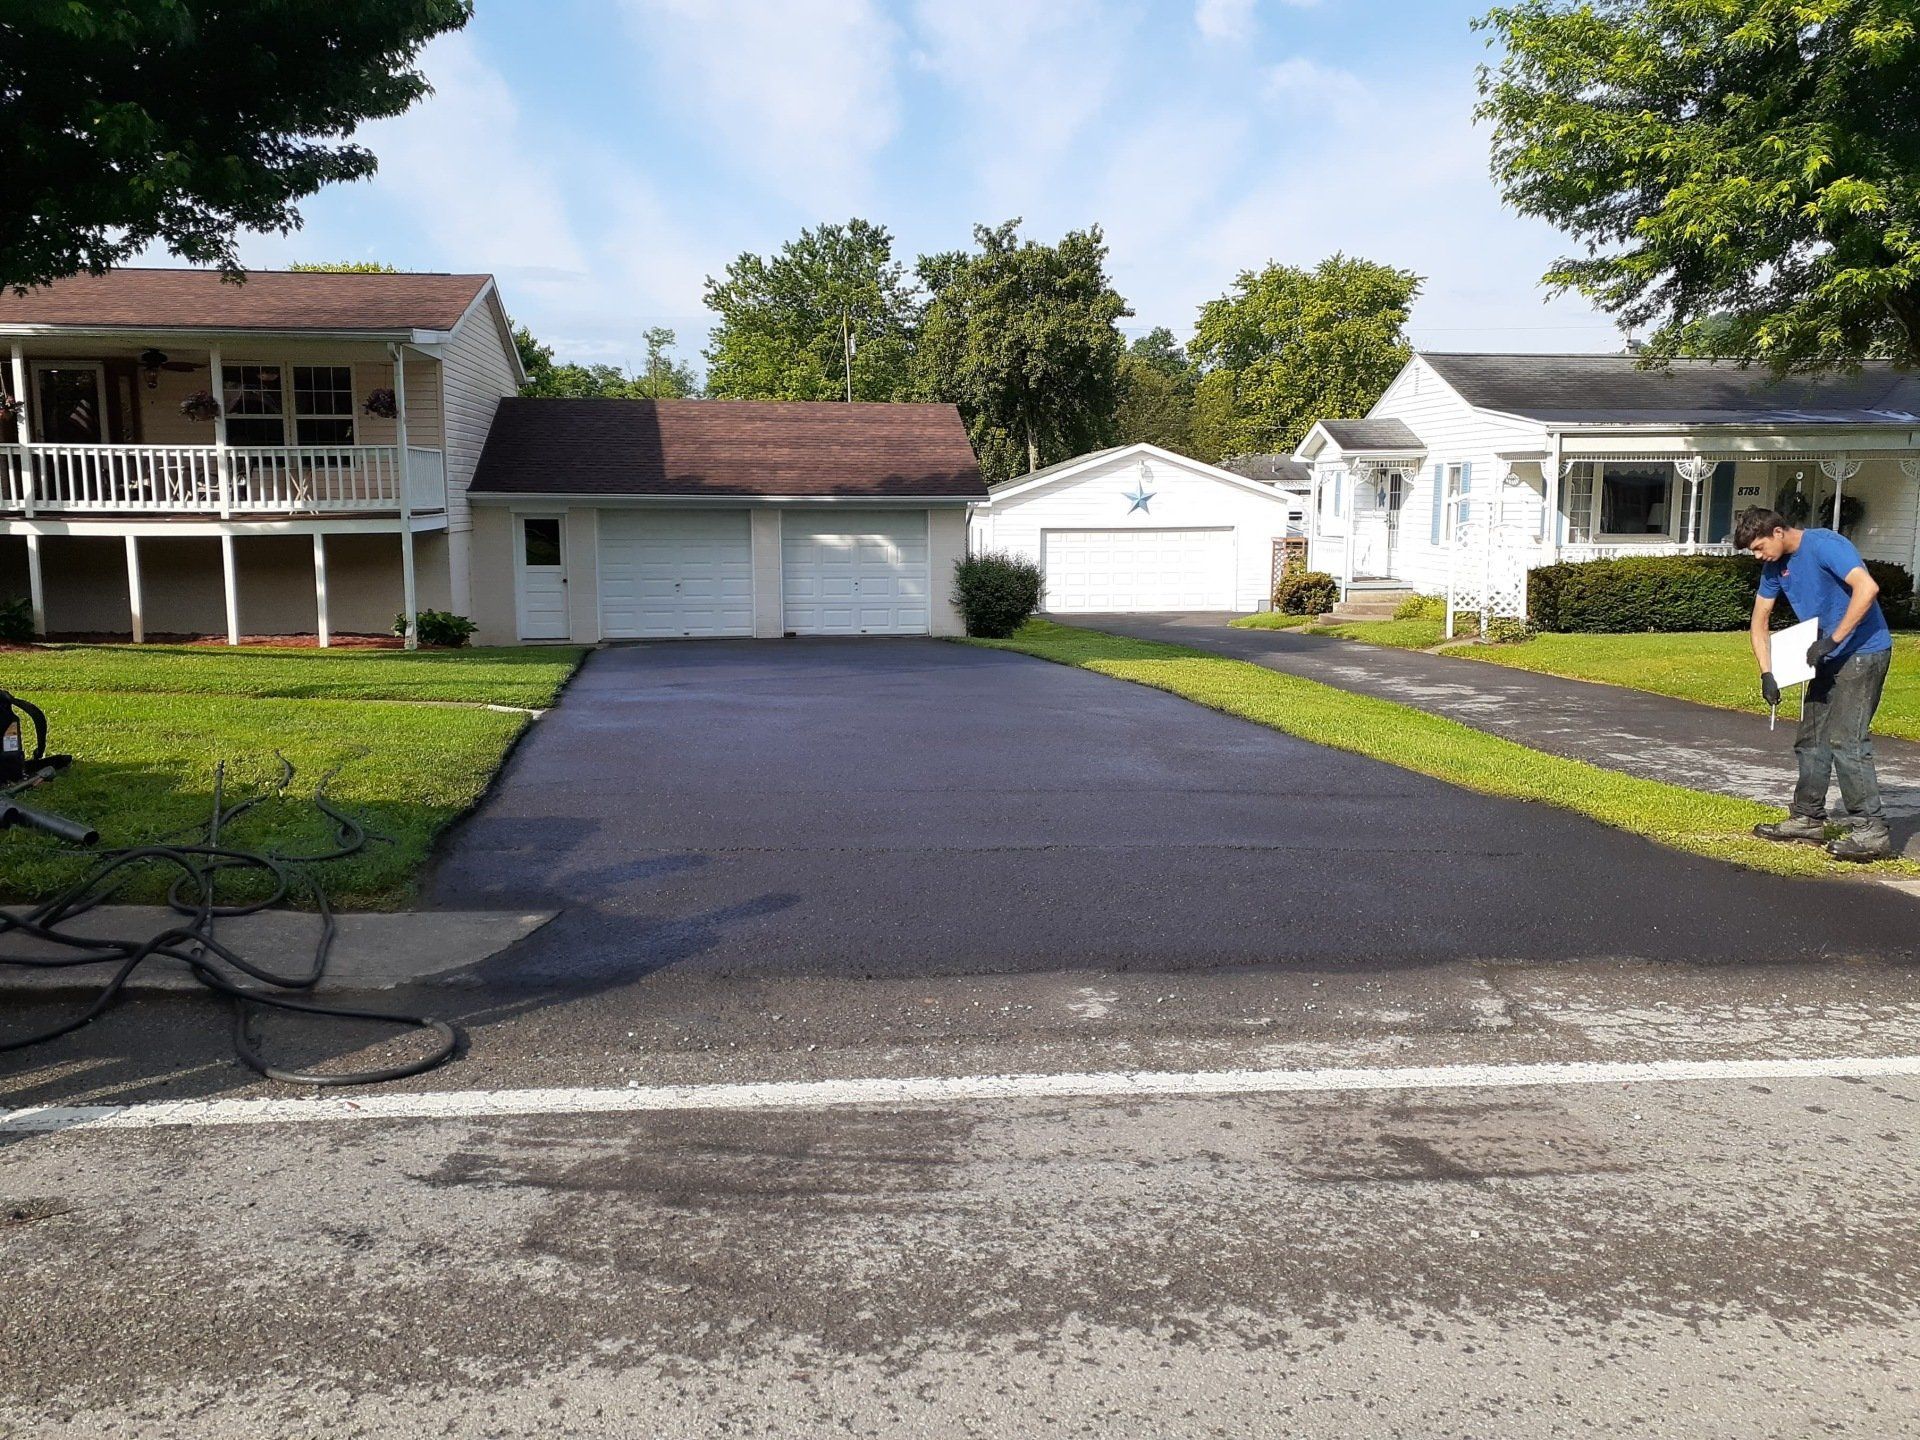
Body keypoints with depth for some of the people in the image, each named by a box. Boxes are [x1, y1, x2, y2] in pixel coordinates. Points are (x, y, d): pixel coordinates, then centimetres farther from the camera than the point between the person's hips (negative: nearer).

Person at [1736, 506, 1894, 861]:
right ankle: (1807, 820, 21)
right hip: (1829, 659, 9)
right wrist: (1766, 674, 0)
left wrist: (1832, 639, -28)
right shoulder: (1775, 566, 7)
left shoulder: (1824, 545, -18)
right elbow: (1760, 621, 11)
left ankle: (1872, 831, -14)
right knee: (1811, 739, 12)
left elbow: (1867, 588, -31)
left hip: (1864, 652, -9)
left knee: (1845, 739, -16)